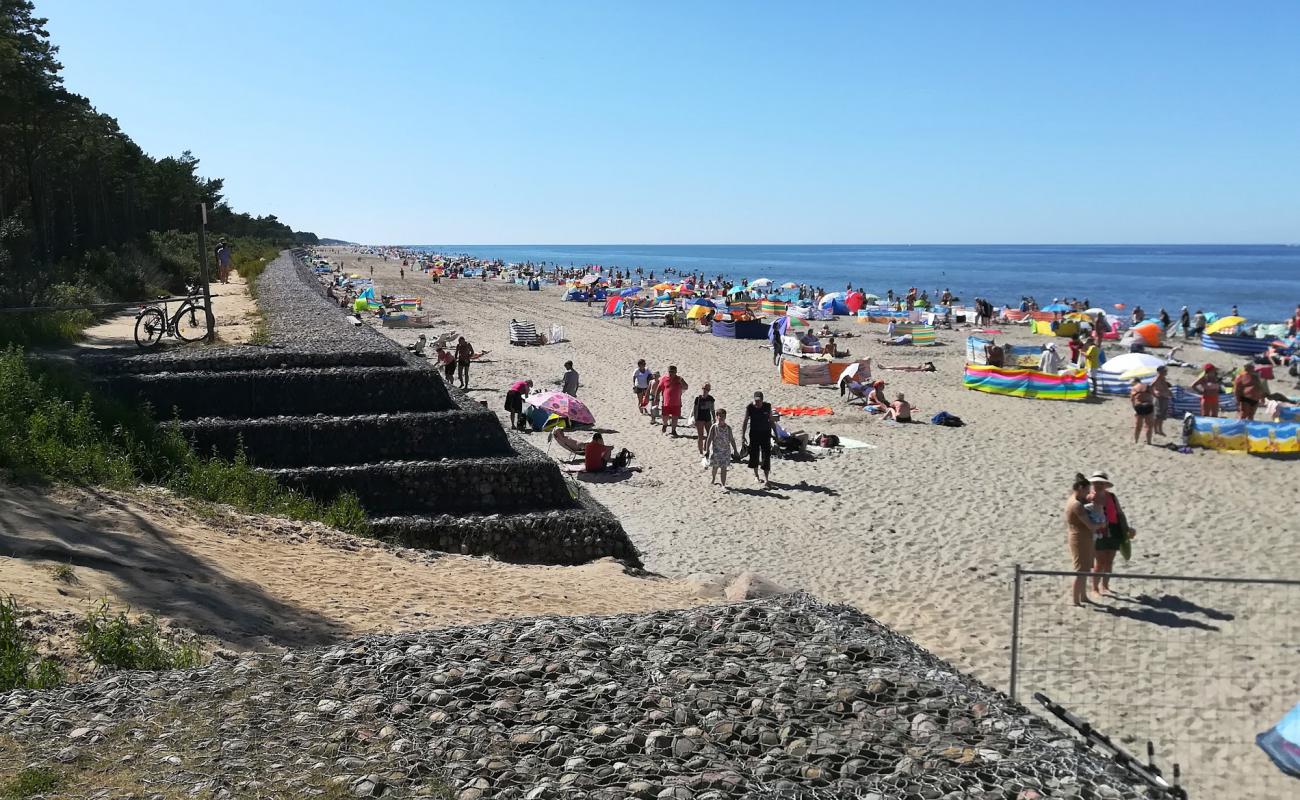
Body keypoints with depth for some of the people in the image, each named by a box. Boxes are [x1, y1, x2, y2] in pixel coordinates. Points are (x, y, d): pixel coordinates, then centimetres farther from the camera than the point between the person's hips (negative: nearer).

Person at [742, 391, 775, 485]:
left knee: (766, 455, -6)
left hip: (765, 433, 0)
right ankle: (756, 475, 28)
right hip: (754, 433, 0)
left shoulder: (767, 407, -4)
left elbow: (771, 420, 7)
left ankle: (766, 478, -2)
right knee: (754, 454, 9)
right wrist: (742, 436, -9)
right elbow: (745, 422, -4)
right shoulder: (749, 408, -9)